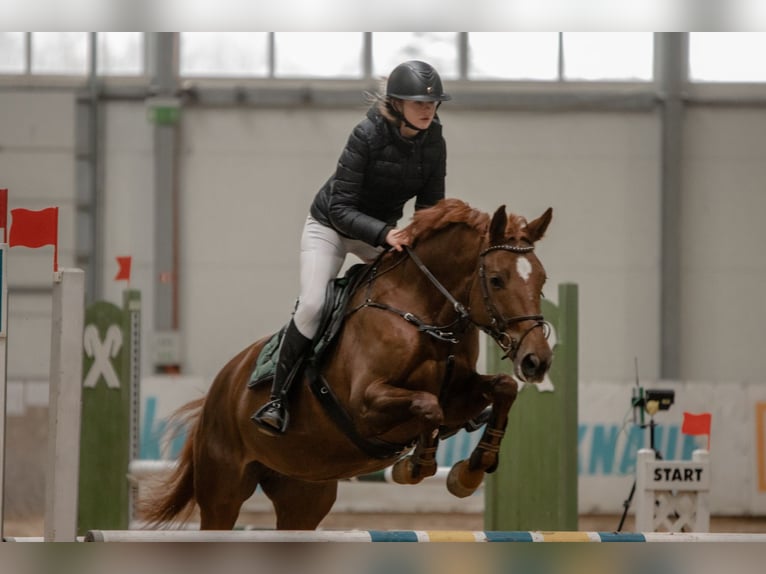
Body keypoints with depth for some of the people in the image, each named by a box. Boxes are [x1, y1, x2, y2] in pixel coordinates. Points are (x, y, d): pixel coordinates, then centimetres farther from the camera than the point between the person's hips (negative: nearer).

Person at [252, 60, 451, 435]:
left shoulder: (434, 144, -14)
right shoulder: (367, 136, -30)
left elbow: (430, 206, -3)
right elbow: (340, 208, -30)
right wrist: (384, 234, -45)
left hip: (383, 229, 5)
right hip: (331, 225, -5)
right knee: (312, 306, -22)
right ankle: (278, 399, -12)